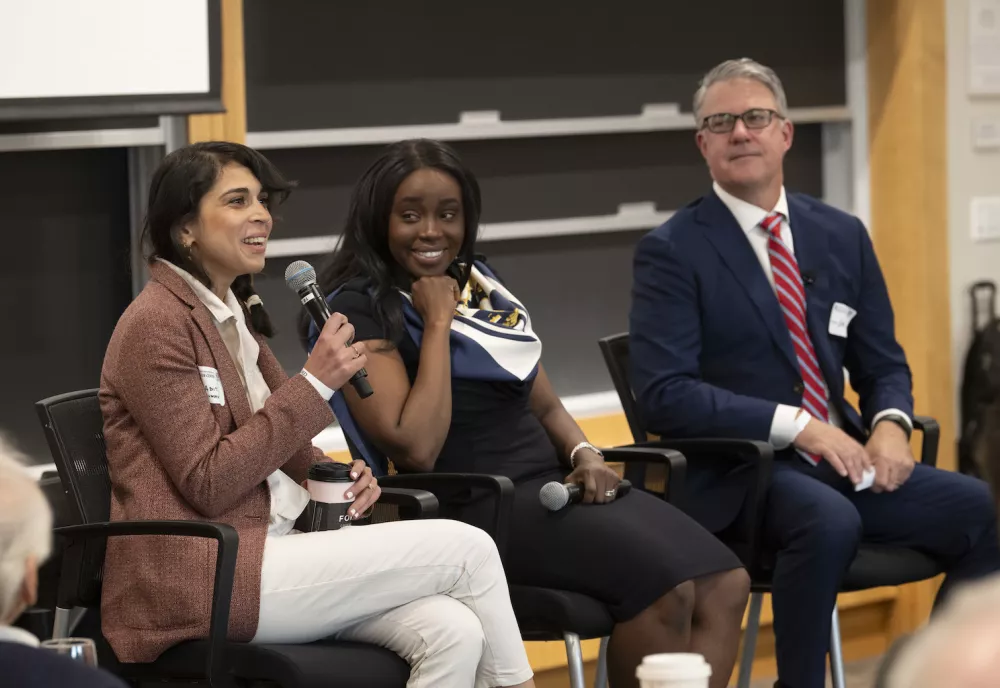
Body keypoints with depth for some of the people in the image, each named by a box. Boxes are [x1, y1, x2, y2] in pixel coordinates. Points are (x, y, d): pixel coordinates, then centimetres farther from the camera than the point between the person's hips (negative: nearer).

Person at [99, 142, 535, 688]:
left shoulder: (233, 314, 17)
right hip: (199, 576, -8)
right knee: (466, 548, -13)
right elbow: (208, 484, -17)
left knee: (453, 630, -18)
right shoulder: (156, 324, -11)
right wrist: (315, 384, -16)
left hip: (267, 545, 8)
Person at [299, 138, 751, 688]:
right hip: (474, 507, -8)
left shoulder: (478, 283, 17)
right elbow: (416, 449, -18)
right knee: (666, 586, -28)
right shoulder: (362, 310, -6)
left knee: (725, 585, -15)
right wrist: (436, 323, -13)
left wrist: (585, 454, 1)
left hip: (553, 484, 8)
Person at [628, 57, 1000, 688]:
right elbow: (664, 394, -13)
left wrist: (890, 424, -6)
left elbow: (883, 363, 18)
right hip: (735, 472, -5)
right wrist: (797, 424, -19)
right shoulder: (672, 251, -4)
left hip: (840, 459, 6)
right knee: (829, 520, -36)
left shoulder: (842, 235, 13)